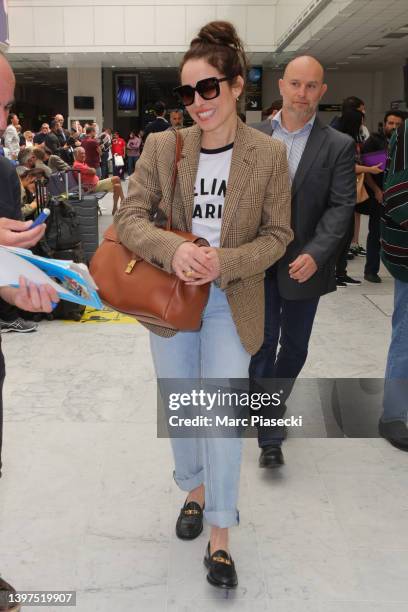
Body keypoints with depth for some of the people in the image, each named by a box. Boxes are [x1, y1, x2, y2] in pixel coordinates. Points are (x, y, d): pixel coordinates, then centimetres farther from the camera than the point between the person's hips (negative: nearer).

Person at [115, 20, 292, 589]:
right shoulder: (161, 146, -6)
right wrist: (173, 249, -27)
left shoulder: (269, 154, -9)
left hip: (232, 303, -2)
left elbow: (277, 234, -4)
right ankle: (194, 488, 44)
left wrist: (226, 261, -21)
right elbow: (130, 216, -8)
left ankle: (219, 537, 19)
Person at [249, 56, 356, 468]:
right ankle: (269, 437, 12)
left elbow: (341, 206, -8)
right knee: (263, 342, 2)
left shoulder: (339, 146, -3)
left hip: (305, 263, 0)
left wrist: (315, 254, -21)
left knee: (294, 345, 13)